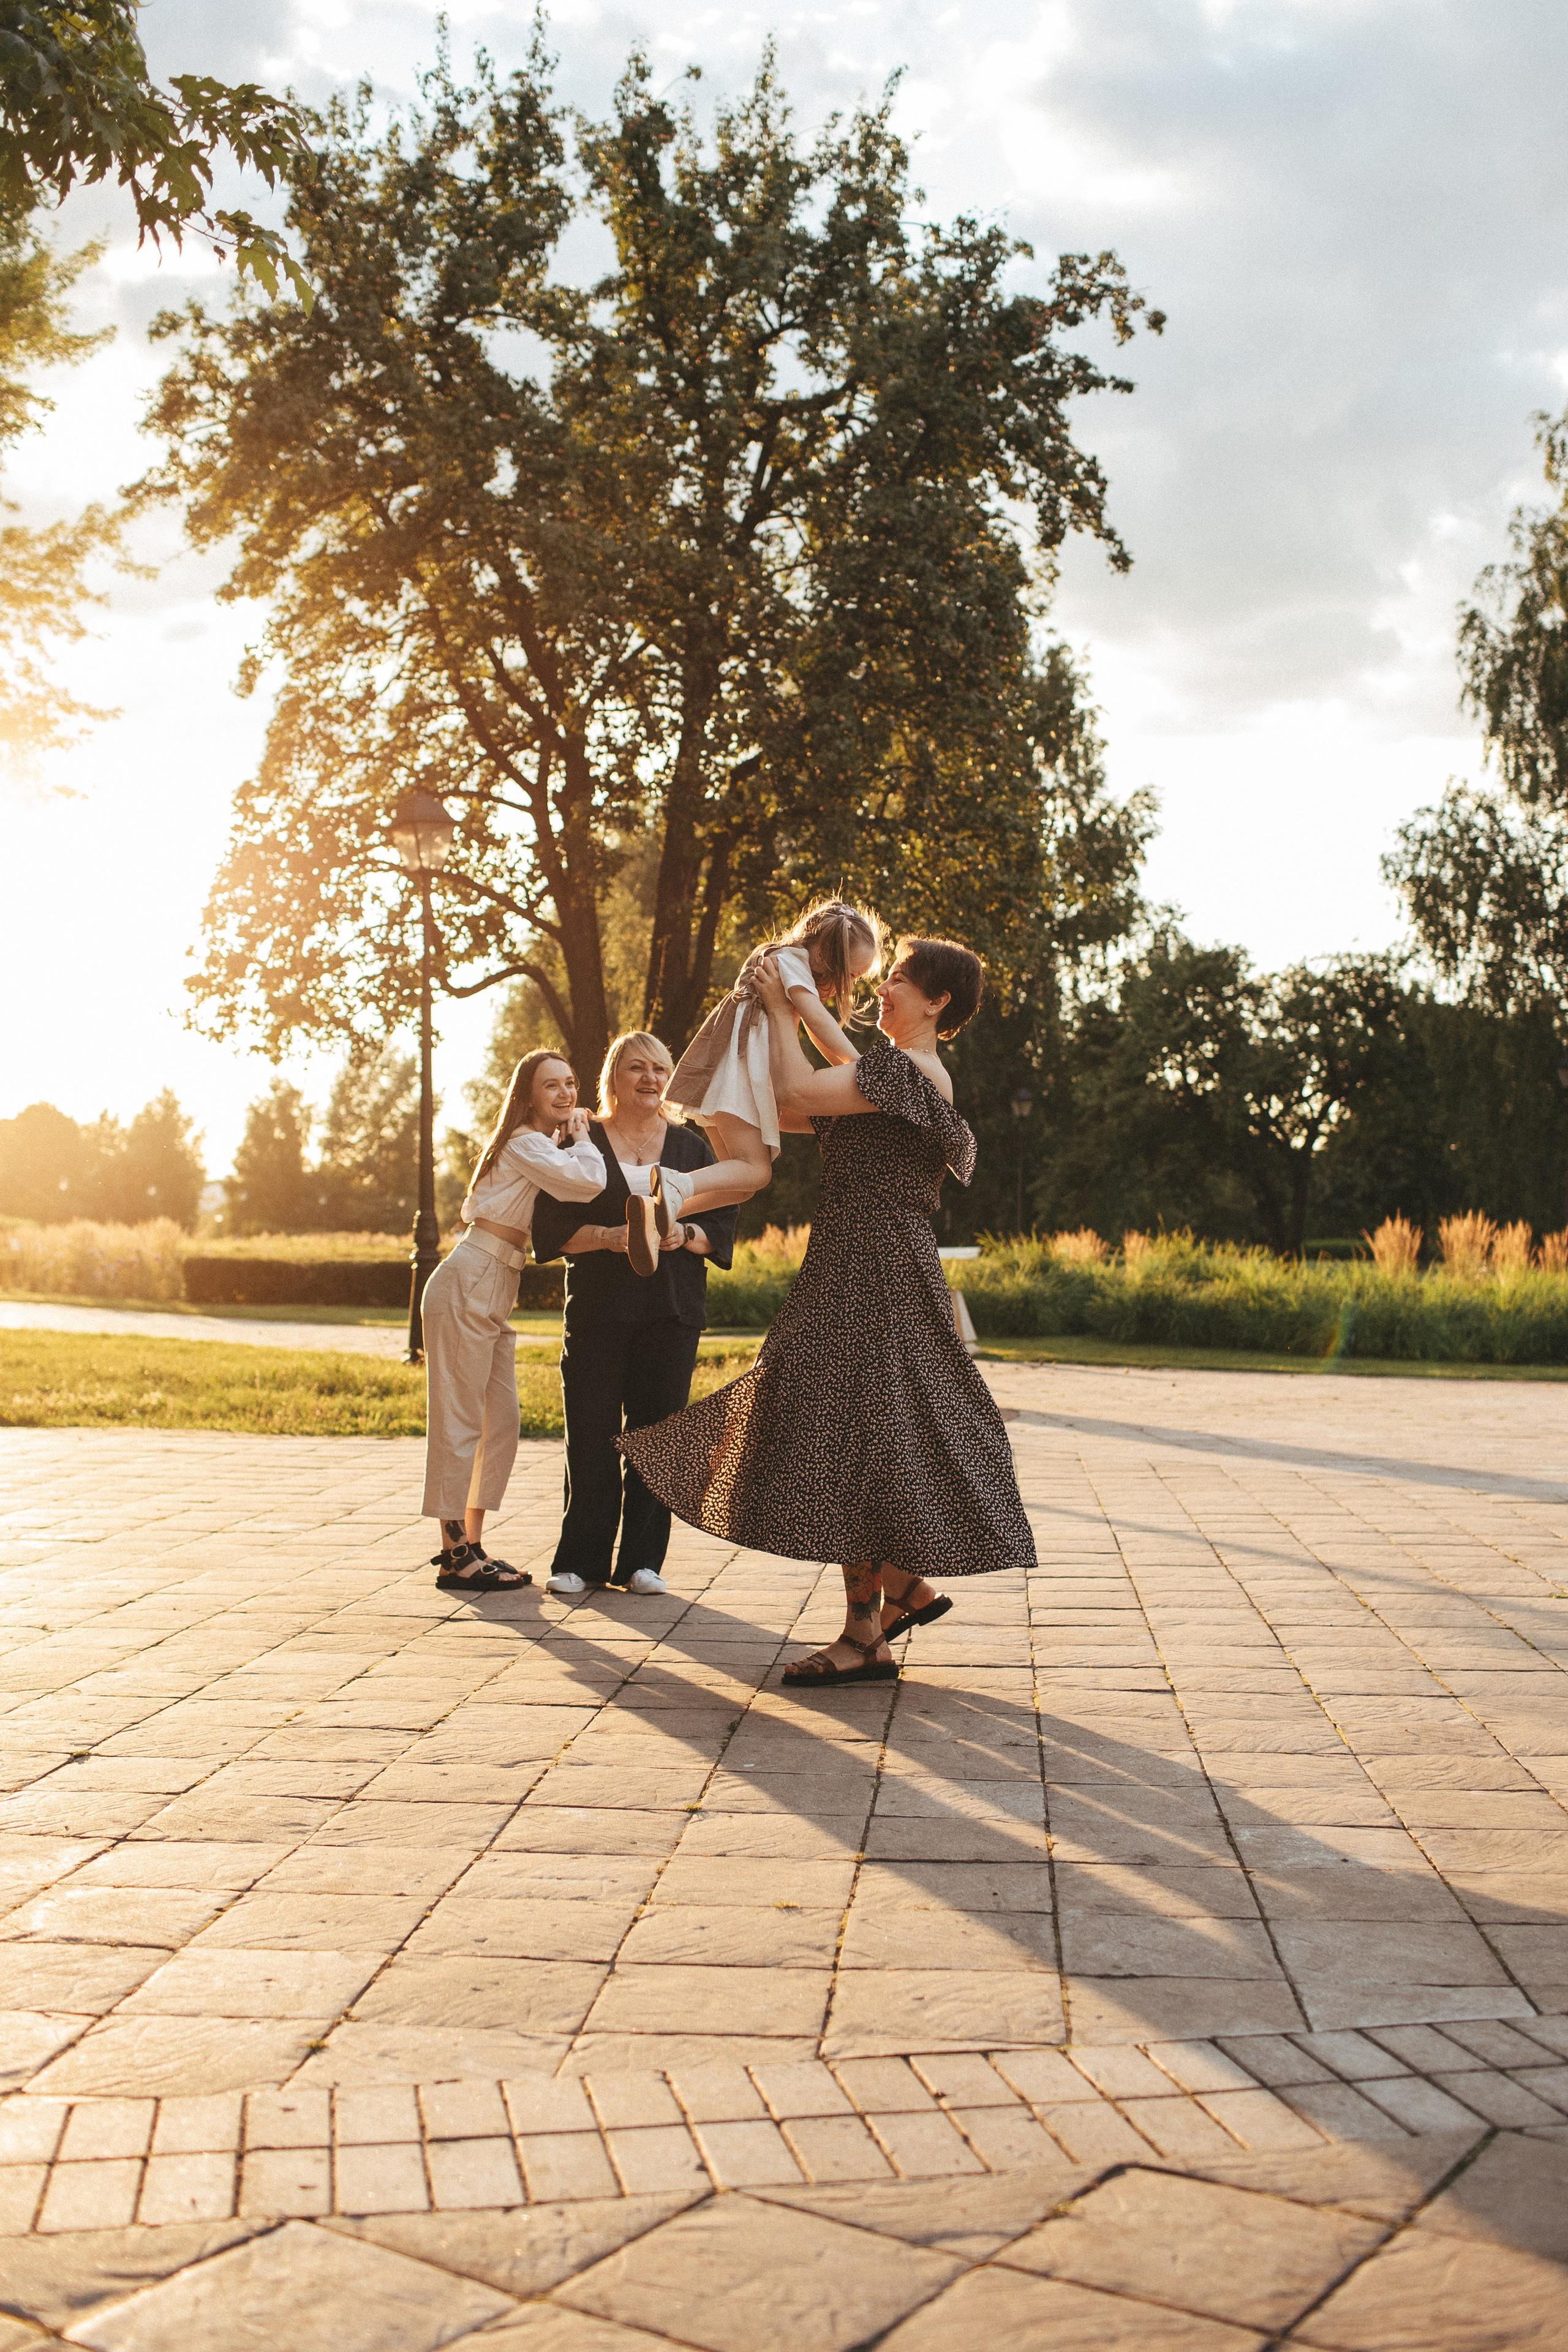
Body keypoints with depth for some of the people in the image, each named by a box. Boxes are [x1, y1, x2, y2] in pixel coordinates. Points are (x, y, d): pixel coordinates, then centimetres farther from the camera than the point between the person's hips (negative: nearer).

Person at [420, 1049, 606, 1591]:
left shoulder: (544, 1146, 21)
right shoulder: (526, 1144, -10)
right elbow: (590, 1182, -24)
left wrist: (575, 1139, 8)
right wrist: (582, 1137, -4)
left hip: (494, 1296, 10)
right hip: (468, 1286, -10)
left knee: (501, 1423, 9)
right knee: (460, 1421, -6)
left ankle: (469, 1547, 16)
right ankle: (454, 1556, -2)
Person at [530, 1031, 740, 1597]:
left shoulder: (691, 1147, 13)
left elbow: (722, 1228, 10)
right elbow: (552, 1228, 1)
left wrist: (684, 1235, -11)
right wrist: (610, 1237, -15)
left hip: (671, 1315, 1)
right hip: (597, 1311, -1)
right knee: (590, 1434, -3)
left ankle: (640, 1561, 7)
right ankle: (581, 1561, 7)